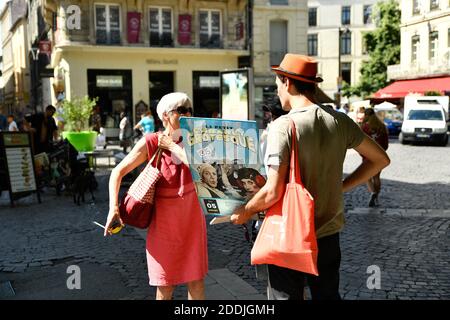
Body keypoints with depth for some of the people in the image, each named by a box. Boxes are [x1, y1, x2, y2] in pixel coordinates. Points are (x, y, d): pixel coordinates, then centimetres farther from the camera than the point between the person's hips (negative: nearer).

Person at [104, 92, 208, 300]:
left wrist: (173, 146, -18)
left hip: (192, 218, 3)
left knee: (196, 279, 11)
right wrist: (113, 208, -18)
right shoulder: (150, 143, -10)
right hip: (164, 220, -2)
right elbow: (118, 172, -8)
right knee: (165, 284, 8)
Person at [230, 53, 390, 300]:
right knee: (328, 295, 21)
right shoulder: (339, 121, -2)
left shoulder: (284, 126, -19)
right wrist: (341, 186, 11)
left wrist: (244, 212, -4)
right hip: (329, 233, 5)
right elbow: (380, 159, 8)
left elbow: (273, 192, -22)